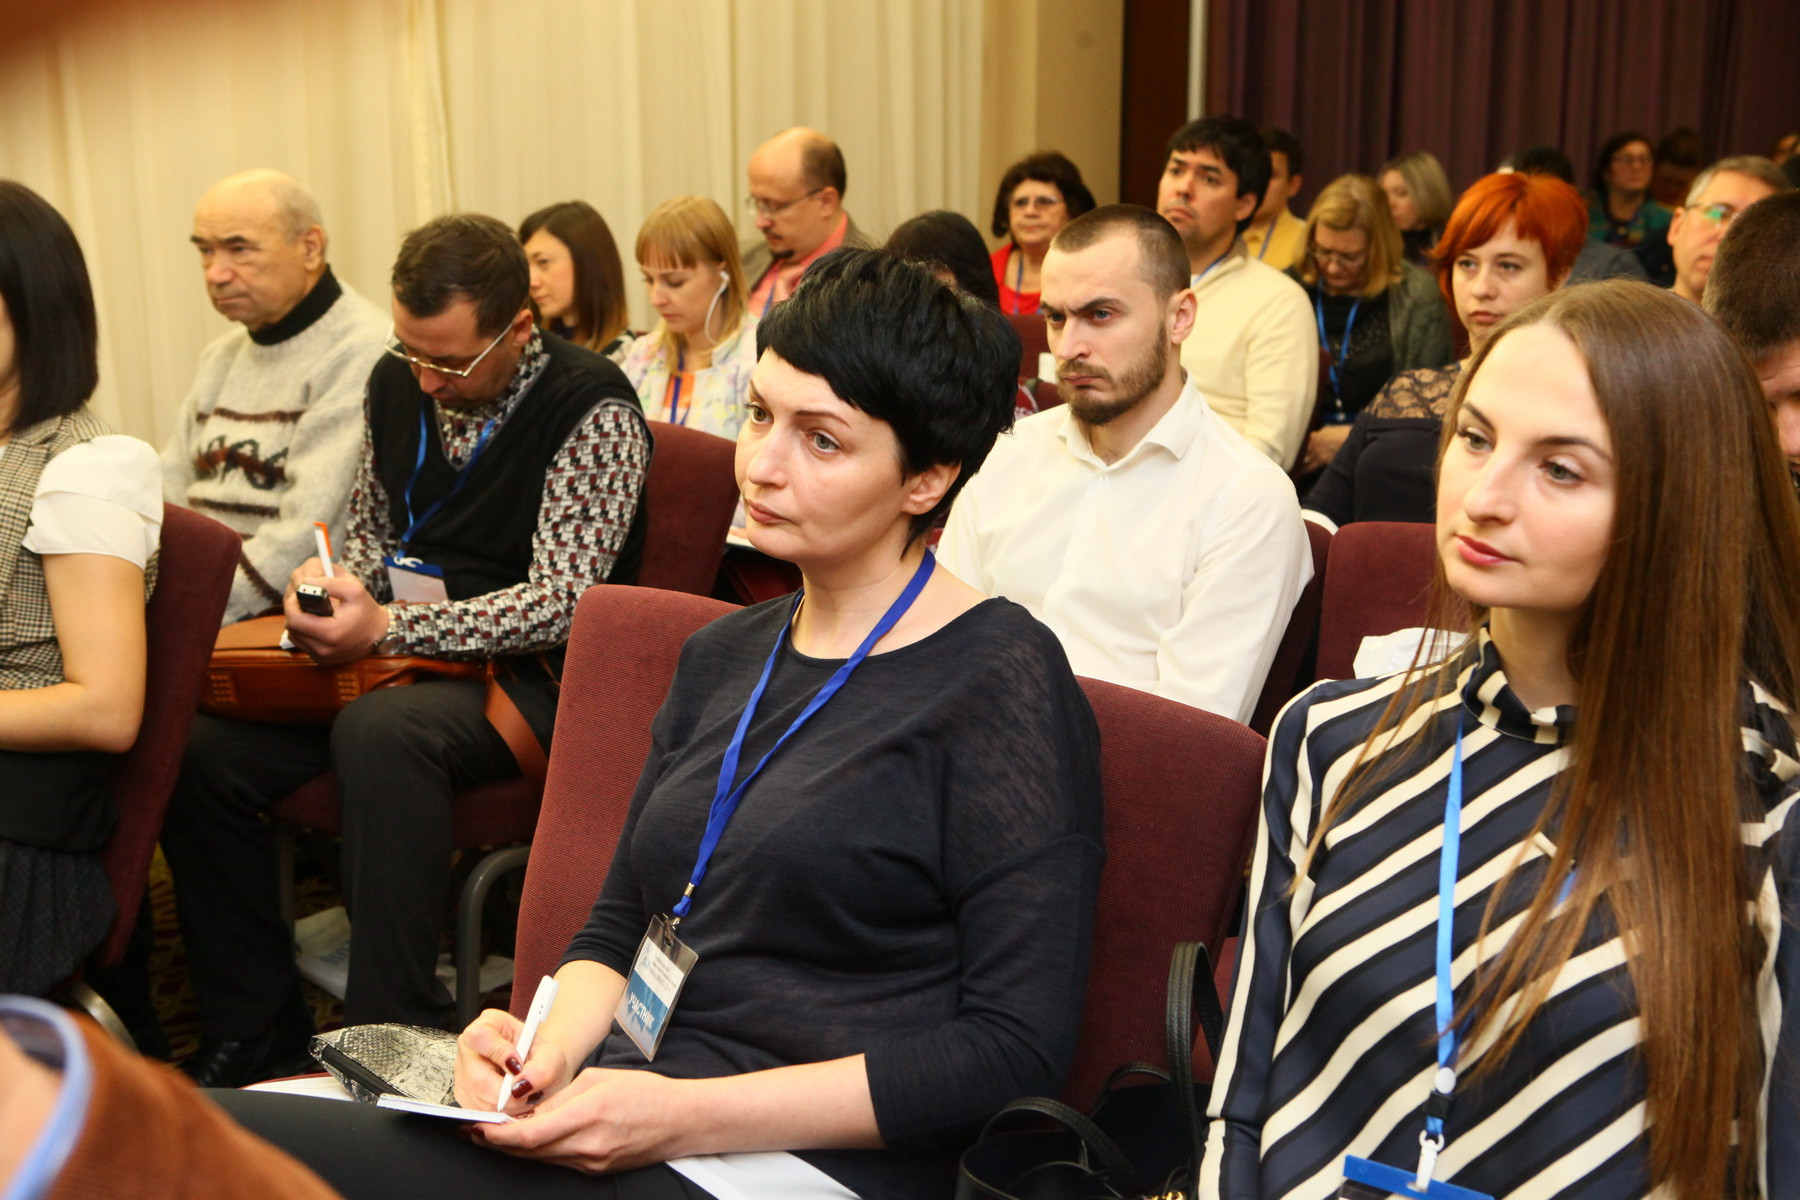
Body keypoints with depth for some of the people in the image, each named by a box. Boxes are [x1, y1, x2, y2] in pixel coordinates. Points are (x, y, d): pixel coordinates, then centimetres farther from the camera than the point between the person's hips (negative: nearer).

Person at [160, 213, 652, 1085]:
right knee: (199, 748, -12)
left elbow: (559, 606, -20)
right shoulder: (397, 382, 9)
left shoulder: (592, 411, -13)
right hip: (397, 664, 7)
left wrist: (387, 628, -26)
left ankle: (392, 1035, -26)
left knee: (380, 732, -37)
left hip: (531, 677, -7)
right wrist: (331, 584, -1)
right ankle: (253, 1030, 3)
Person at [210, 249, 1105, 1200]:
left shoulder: (1001, 679, -8)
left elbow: (1016, 1049, -13)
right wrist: (553, 1042, -3)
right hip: (623, 1115, 7)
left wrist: (689, 1115, -19)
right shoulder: (723, 656, 16)